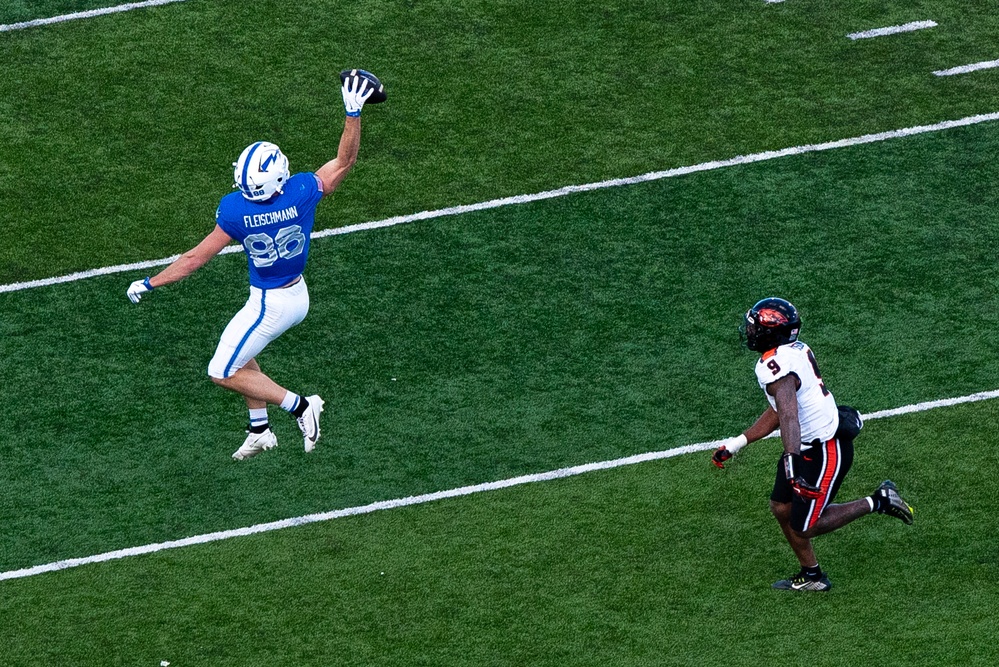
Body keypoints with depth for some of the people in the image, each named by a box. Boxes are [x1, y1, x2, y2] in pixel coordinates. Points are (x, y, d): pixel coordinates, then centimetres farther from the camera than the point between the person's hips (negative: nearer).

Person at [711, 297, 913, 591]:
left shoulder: (777, 367, -25)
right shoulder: (795, 350, 7)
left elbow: (789, 416, -40)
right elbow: (778, 413, 17)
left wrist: (792, 460, -51)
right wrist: (736, 444, 21)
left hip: (825, 452, -10)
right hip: (809, 445, 10)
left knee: (804, 526, 1)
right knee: (781, 507, 16)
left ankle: (877, 502, 6)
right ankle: (811, 576, 28)